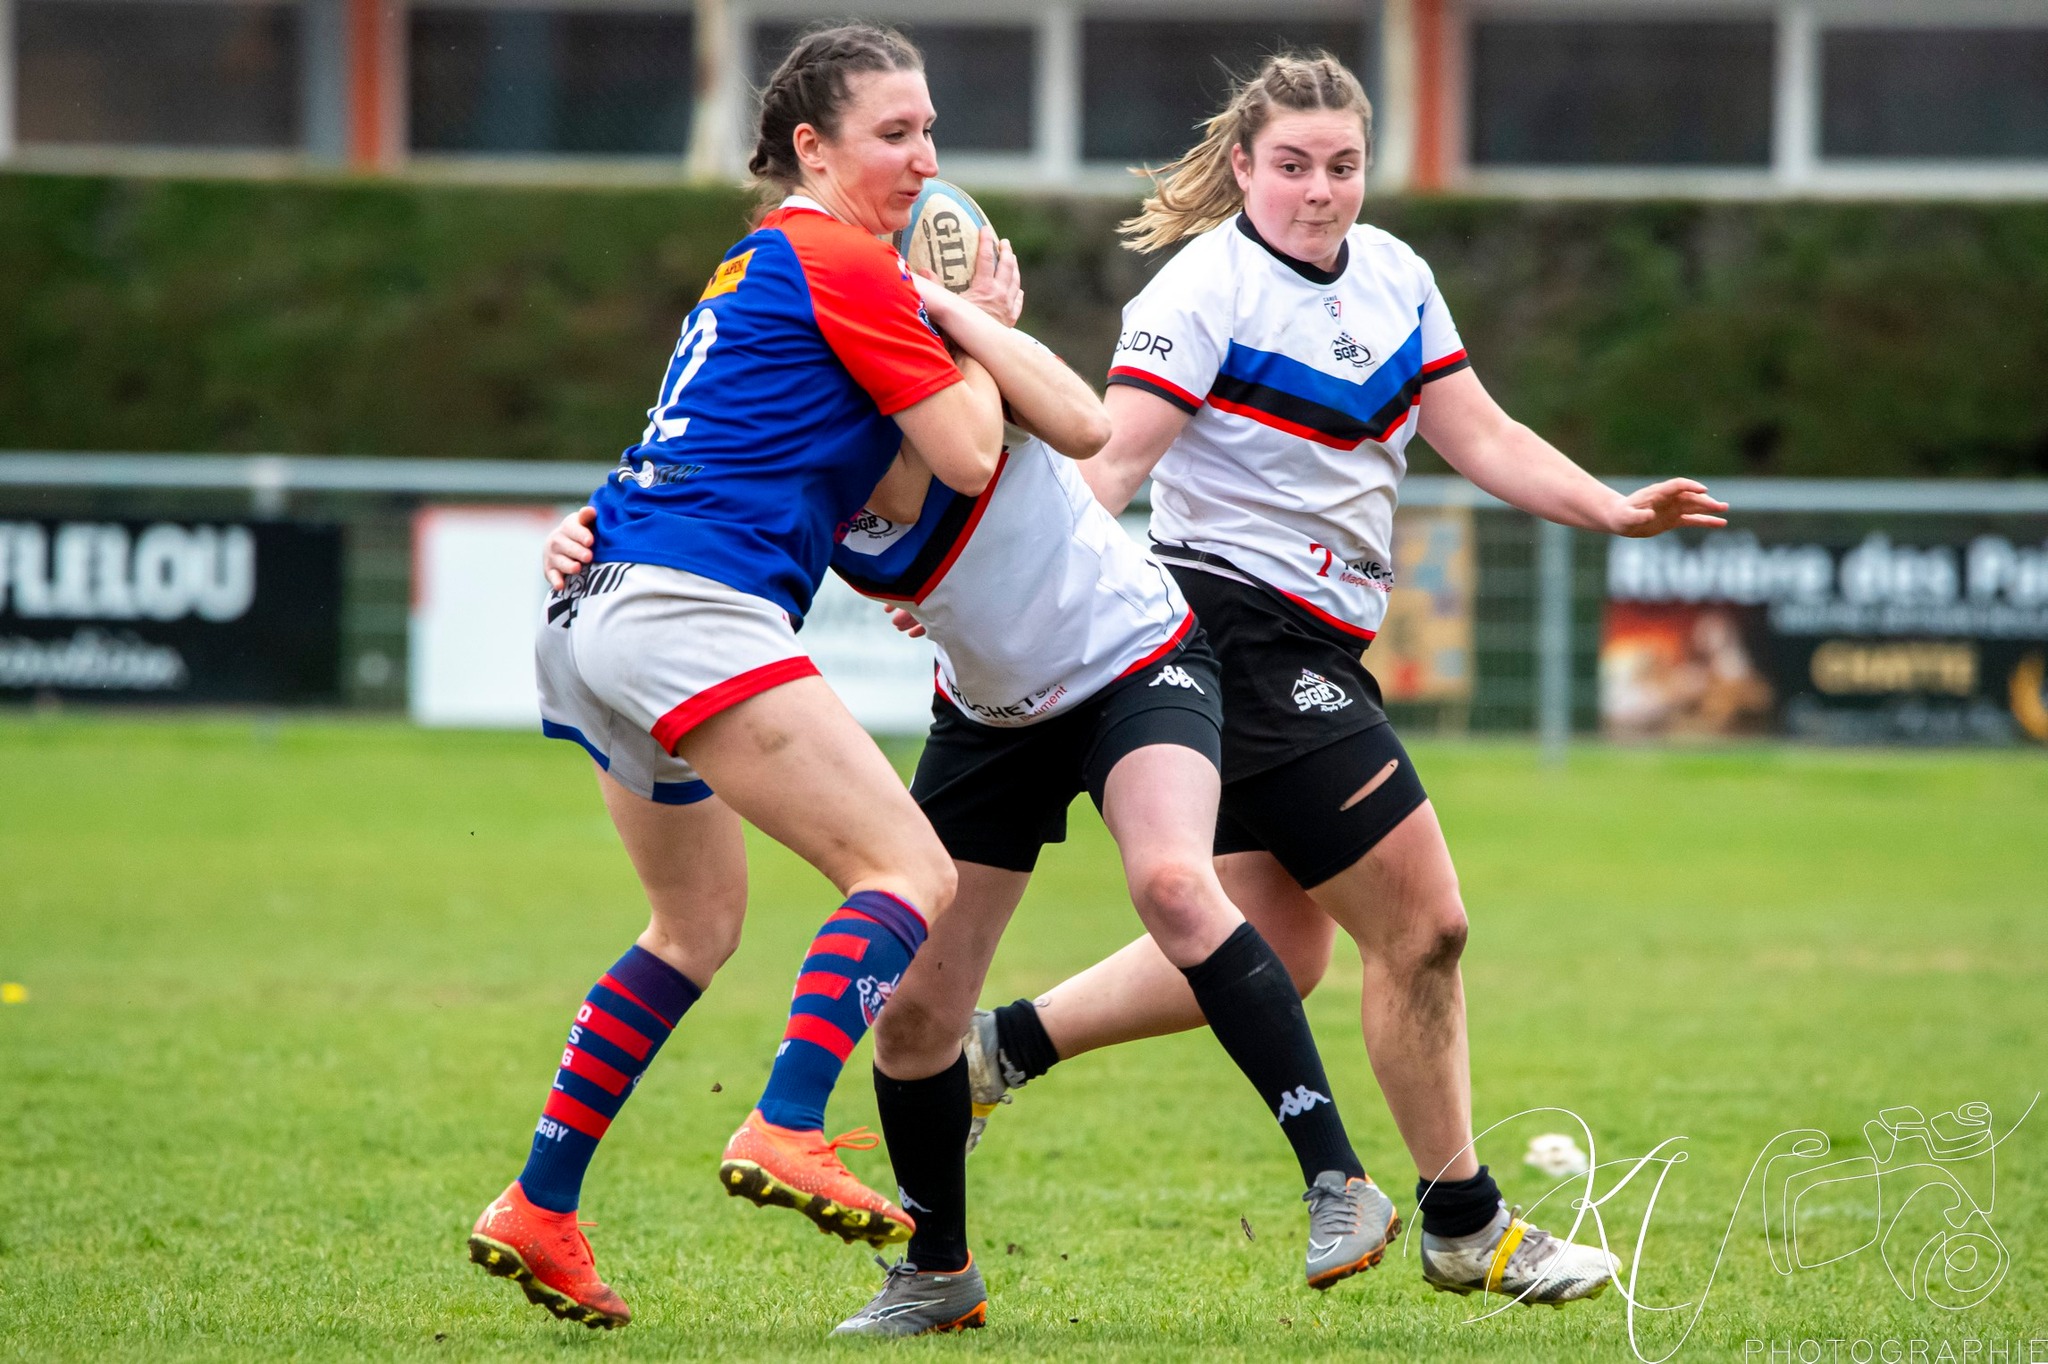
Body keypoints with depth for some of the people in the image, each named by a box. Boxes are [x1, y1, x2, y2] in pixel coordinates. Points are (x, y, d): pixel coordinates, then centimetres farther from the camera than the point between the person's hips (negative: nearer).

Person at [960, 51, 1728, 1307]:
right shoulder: (1206, 288, -13)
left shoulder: (1394, 275, 11)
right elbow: (1115, 457, -20)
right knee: (1423, 922, -7)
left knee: (1273, 954, 12)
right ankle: (1464, 1225, 6)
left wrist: (1616, 510, 0)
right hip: (1240, 627, -9)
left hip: (1316, 649, 9)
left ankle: (1002, 1046, 21)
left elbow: (1480, 437, 13)